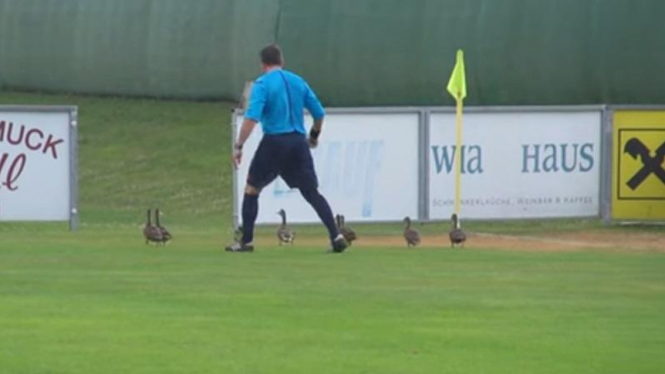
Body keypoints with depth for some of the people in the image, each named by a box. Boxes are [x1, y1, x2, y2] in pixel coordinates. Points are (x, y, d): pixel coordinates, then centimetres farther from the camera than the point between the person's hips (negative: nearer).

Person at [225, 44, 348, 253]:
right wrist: (314, 136, 32)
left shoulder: (262, 84, -5)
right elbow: (319, 113, 14)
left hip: (274, 142, -4)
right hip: (299, 143, 4)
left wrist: (238, 146, -16)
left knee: (252, 189, 13)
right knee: (312, 193, 5)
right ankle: (336, 237, -8)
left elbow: (252, 117, -17)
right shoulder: (298, 82, 11)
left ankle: (246, 241, 9)